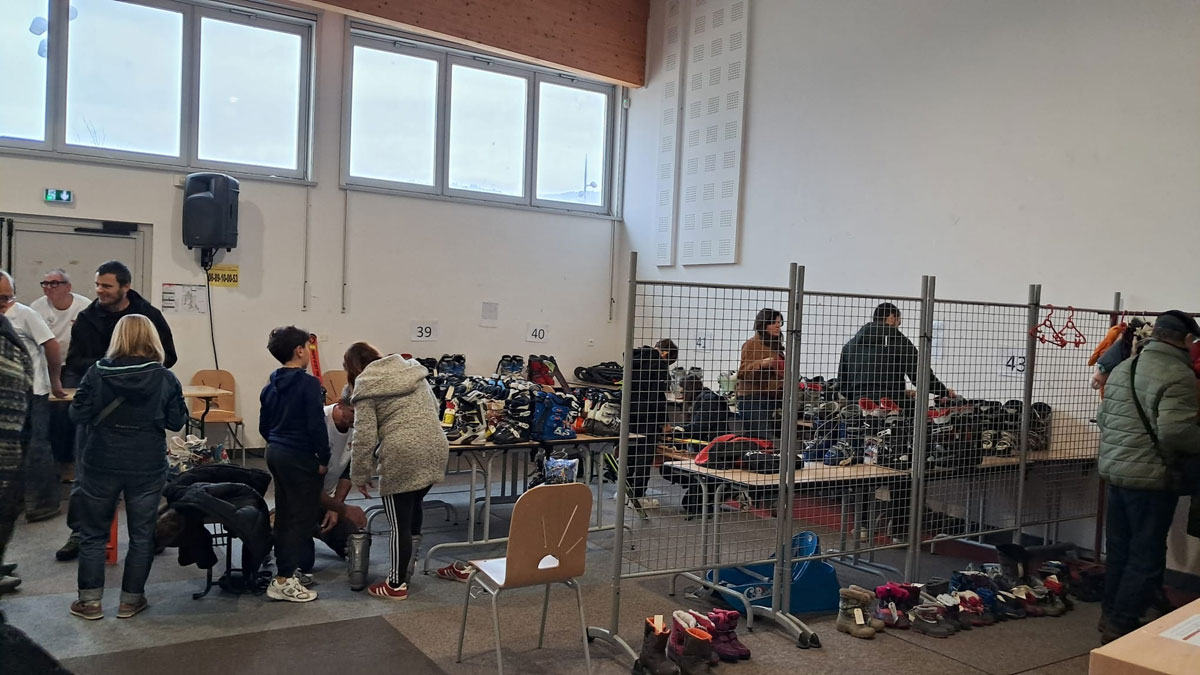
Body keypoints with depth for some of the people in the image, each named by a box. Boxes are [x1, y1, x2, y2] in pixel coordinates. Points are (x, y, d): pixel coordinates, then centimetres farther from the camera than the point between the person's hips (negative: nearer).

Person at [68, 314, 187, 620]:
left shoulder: (97, 373, -8)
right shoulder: (166, 379, -9)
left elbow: (77, 415, -5)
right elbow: (177, 422, -4)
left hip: (101, 465, 0)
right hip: (147, 468, 0)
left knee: (93, 533, 14)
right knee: (141, 535, 11)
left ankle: (90, 601, 19)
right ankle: (130, 600, 18)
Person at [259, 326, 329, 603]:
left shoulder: (270, 387, 9)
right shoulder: (309, 384, -16)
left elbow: (264, 427, 13)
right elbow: (316, 426, -20)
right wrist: (324, 459, -12)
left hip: (276, 453, 9)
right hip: (300, 458, -9)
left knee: (284, 515, 16)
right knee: (303, 517, -3)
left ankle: (289, 569, 26)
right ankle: (283, 581, -3)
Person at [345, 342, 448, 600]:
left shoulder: (366, 388, 0)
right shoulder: (414, 371, 18)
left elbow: (365, 438, -5)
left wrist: (360, 476, 4)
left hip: (402, 456, -7)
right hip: (436, 449, 7)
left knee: (400, 522, 6)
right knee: (414, 504, 27)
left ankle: (397, 584, 17)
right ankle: (408, 566, 37)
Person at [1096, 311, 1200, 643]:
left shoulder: (1122, 368, 12)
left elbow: (1102, 418, 16)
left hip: (1115, 472, 8)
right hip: (1151, 478, -8)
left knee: (1119, 549, 18)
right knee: (1147, 556, 2)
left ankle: (1110, 616, 28)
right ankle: (1121, 625, 6)